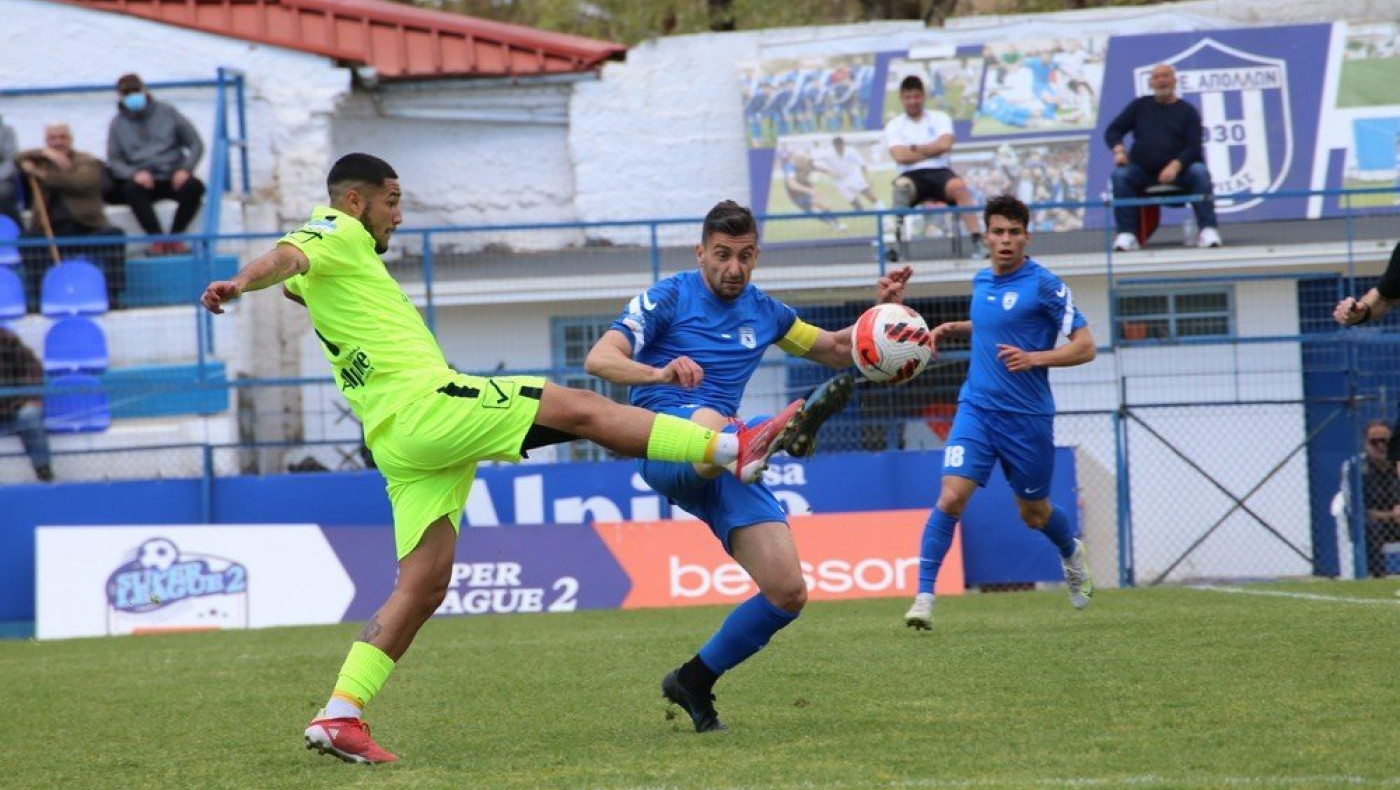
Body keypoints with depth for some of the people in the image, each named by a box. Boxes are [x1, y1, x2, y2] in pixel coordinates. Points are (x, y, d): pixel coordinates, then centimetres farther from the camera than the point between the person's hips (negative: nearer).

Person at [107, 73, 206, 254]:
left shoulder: (167, 113, 9)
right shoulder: (118, 124, 10)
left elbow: (196, 144, 9)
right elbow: (114, 160, 6)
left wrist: (185, 169, -9)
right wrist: (134, 174, -15)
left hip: (172, 177, 0)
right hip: (143, 180, 0)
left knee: (195, 186, -32)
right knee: (131, 189, -36)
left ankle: (175, 236, -25)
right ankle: (157, 238, -34)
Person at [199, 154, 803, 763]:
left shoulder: (323, 274, 25)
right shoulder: (338, 233, -2)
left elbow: (294, 283, 48)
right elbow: (286, 259, -24)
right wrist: (239, 283, -42)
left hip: (398, 441, 10)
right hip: (425, 405, -10)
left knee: (423, 586, 5)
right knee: (578, 408, -5)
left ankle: (339, 715, -2)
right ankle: (732, 449, -4)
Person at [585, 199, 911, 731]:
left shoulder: (763, 312, 19)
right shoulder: (668, 298, 3)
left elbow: (839, 350, 31)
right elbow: (599, 359, -8)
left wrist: (883, 308, 11)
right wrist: (659, 372, -29)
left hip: (726, 466, 6)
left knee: (789, 593, -8)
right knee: (706, 423, -44)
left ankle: (694, 682, 10)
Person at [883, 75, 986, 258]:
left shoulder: (940, 118, 12)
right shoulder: (894, 126, 9)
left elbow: (944, 145, -7)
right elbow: (900, 156, -7)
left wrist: (915, 148, -1)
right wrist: (932, 150, -4)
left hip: (939, 172, 1)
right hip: (912, 176, -1)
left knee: (958, 186, -33)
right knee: (901, 187, -38)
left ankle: (977, 241, -36)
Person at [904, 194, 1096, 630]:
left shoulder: (1043, 284, -10)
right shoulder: (982, 281, 8)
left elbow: (1085, 346, -11)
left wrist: (1034, 358, -24)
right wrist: (953, 328, 14)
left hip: (1027, 417, -3)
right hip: (977, 409, 3)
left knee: (1034, 515, 14)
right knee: (951, 496, -17)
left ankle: (1071, 553, 48)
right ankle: (924, 595, -14)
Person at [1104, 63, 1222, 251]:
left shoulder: (1187, 111, 9)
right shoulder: (1140, 106, 16)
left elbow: (1194, 146, -2)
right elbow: (1113, 131, 14)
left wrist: (1176, 165, -21)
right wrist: (1118, 149, -9)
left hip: (1178, 170, -1)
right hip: (1142, 171, 1)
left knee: (1200, 172, -32)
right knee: (1120, 175, -29)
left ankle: (1208, 230, -36)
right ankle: (1126, 234, -32)